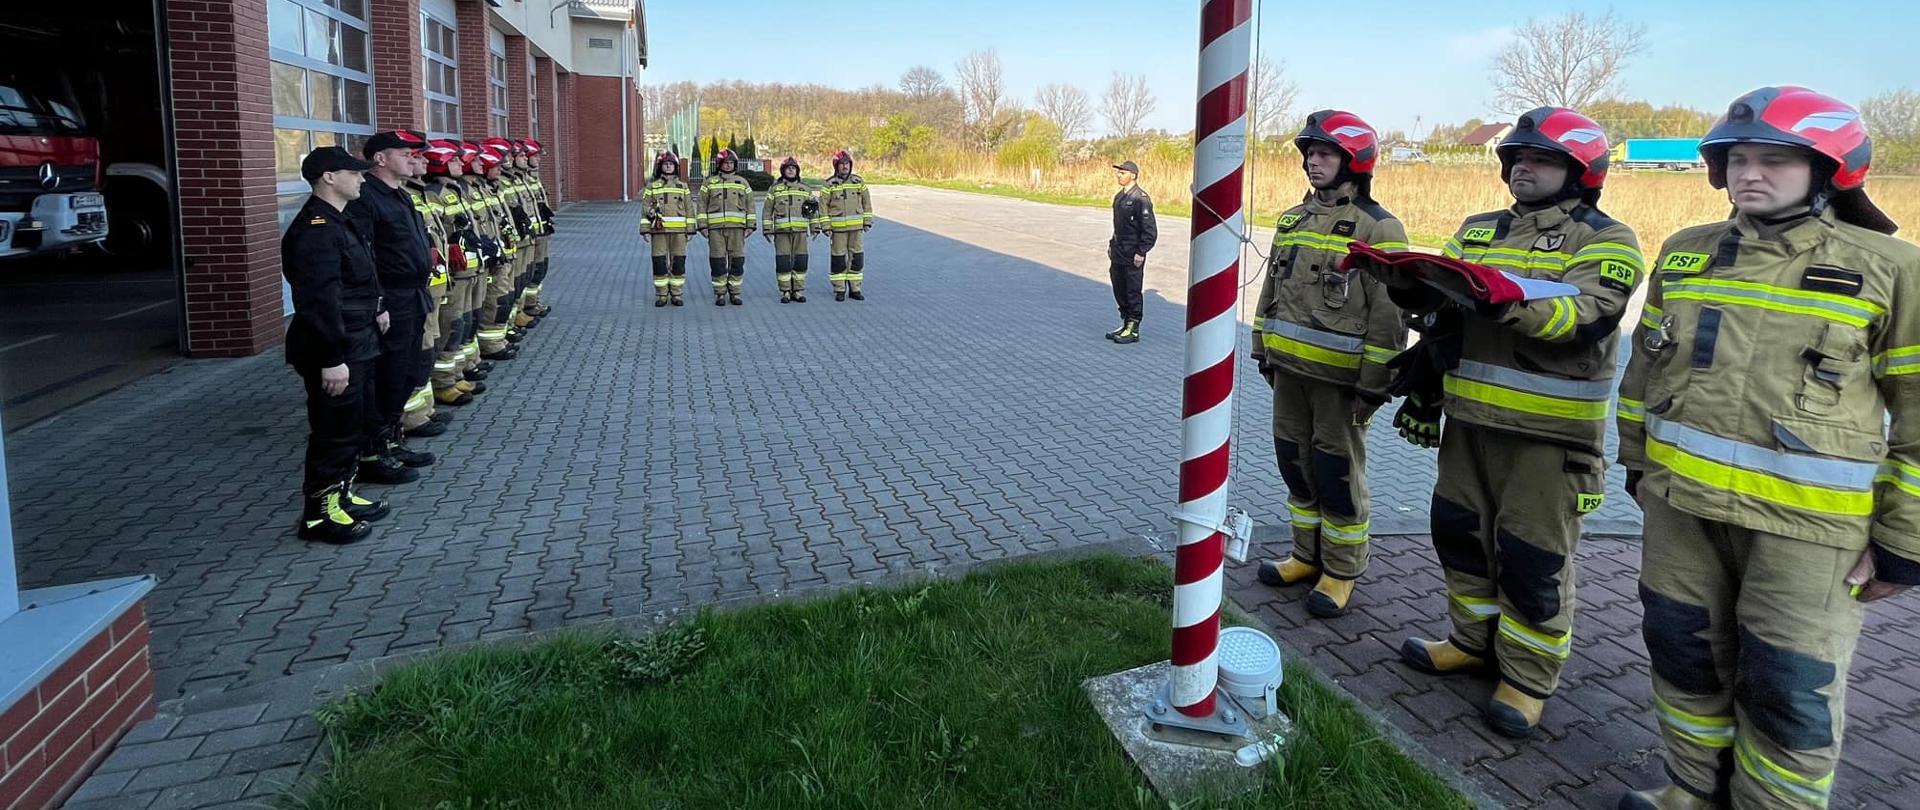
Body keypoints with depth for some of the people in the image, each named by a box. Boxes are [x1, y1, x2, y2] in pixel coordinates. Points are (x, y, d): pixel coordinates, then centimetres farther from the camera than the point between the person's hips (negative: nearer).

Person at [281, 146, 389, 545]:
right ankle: (319, 514, 11)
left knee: (354, 426, 19)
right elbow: (320, 301, -26)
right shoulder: (315, 229, -21)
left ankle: (340, 496, 32)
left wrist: (375, 309, 19)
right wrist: (332, 359, -27)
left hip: (357, 344, 10)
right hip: (333, 351, -10)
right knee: (335, 432, -1)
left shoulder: (340, 221, 12)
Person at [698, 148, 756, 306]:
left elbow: (750, 205, 12)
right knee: (718, 262, -1)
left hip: (737, 227, 1)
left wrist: (750, 225, 3)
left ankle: (735, 293, 9)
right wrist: (703, 225, 0)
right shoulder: (709, 182, 9)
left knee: (737, 262, 1)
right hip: (715, 228, -1)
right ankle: (720, 294, 6)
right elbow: (702, 205, 7)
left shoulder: (742, 182, 12)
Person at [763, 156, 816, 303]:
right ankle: (786, 292, 3)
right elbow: (767, 210, 7)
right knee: (783, 262, -4)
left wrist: (814, 228, 10)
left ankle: (798, 291, 8)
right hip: (781, 231, -1)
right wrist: (767, 230, 0)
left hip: (800, 231, 2)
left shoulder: (805, 189, 13)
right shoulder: (775, 189, 8)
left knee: (800, 262, 1)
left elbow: (813, 209, 17)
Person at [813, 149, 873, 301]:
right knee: (838, 259, 1)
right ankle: (839, 290, 10)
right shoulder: (829, 184, -2)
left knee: (857, 257, 4)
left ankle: (854, 289, 14)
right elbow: (823, 205, -2)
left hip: (857, 227, 3)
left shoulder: (858, 181, 7)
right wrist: (825, 226, -8)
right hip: (837, 227, -3)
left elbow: (867, 201, 11)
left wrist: (868, 221, 6)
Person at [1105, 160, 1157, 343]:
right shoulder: (1119, 197, 12)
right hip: (1118, 254, 9)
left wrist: (1141, 252, -18)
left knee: (1132, 293, 0)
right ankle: (1125, 323, 27)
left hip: (1133, 257, -9)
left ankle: (1133, 330, 7)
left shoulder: (1141, 199, -15)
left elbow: (1150, 230, -17)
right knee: (1119, 291, 15)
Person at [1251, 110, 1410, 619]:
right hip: (1289, 369, 7)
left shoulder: (1378, 228, -11)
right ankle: (1308, 556, 31)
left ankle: (1341, 572, 18)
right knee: (1296, 464, 15)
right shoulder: (1293, 220, 11)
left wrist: (1375, 384, -17)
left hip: (1339, 376, -7)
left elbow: (1388, 313, -14)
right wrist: (1264, 349, 18)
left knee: (1338, 473, 3)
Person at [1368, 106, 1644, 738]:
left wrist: (1507, 299, -38)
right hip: (1469, 417, 7)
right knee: (1460, 531, 15)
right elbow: (1443, 315, 18)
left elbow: (1585, 316, -23)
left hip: (1549, 431, -6)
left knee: (1534, 557, 1)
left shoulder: (1605, 240, -5)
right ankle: (1476, 642, 34)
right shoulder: (1478, 231, 15)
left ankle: (1528, 678, 17)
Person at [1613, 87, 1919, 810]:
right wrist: (1639, 465, 16)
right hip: (1681, 505, 5)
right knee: (1683, 655, 16)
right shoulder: (1684, 255, 6)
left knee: (1790, 692, 5)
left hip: (1806, 523, -4)